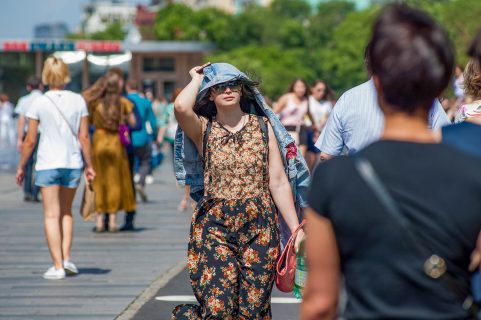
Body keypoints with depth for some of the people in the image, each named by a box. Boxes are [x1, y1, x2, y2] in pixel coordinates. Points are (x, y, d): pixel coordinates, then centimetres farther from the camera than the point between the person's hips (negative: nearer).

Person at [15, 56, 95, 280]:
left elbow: (30, 140, -5)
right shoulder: (78, 101, -1)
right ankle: (66, 257, 11)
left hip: (48, 164, -3)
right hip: (73, 163, 3)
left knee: (52, 215, 3)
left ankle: (57, 266, 0)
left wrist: (21, 167, 6)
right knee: (66, 211, 20)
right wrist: (88, 165, 10)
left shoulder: (39, 103, -7)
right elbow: (84, 137, 0)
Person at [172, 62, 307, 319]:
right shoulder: (203, 129, 3)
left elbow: (278, 182, 5)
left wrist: (296, 229, 0)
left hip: (259, 226, 2)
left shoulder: (263, 127, 7)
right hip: (215, 224, -2)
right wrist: (197, 78, -2)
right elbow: (181, 107, -21)